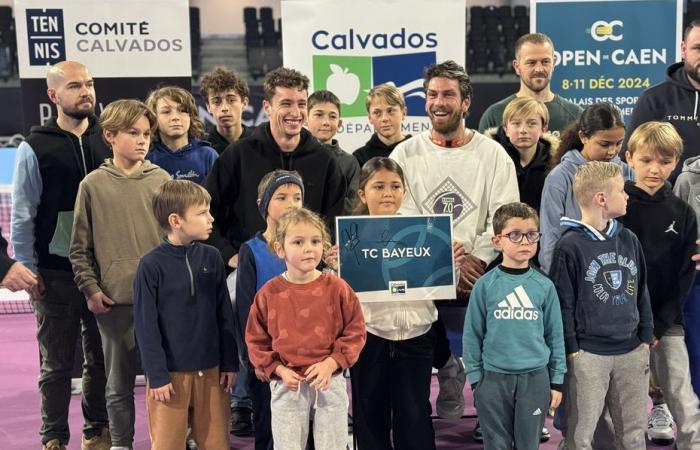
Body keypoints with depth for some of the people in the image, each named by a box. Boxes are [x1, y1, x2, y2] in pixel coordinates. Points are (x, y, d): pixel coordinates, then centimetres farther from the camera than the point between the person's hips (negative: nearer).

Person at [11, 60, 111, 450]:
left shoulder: (107, 142, 5)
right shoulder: (35, 148, -3)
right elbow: (22, 216, -2)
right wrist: (28, 270, -6)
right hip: (56, 274, -2)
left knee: (101, 358, 11)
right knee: (58, 362, 7)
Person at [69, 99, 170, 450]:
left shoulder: (161, 180, 4)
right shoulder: (93, 185, 2)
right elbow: (79, 248, 5)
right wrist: (90, 288, -3)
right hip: (115, 301, 0)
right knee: (119, 384, 10)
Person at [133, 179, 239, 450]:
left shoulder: (212, 258, 2)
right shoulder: (152, 265, -10)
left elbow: (225, 316, 7)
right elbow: (145, 326, -8)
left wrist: (230, 363, 6)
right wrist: (157, 376, -10)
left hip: (211, 369, 4)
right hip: (171, 372, -4)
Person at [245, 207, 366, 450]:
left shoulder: (337, 288, -6)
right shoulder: (269, 293, -4)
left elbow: (355, 331, -2)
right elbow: (256, 340, 3)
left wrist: (330, 364, -14)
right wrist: (280, 371, -9)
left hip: (330, 381, 0)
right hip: (287, 384, 0)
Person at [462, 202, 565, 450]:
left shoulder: (545, 286, -1)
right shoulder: (485, 285, -5)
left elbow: (555, 336, 4)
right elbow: (472, 336, 0)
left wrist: (556, 381, 4)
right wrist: (475, 379, -1)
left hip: (535, 378, 1)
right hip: (494, 378, -1)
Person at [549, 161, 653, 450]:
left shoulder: (629, 240, 8)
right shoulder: (570, 246, -10)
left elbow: (642, 292, 15)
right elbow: (562, 303, -8)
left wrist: (646, 339, 10)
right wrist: (572, 350, -8)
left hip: (632, 352, 5)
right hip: (588, 354, -5)